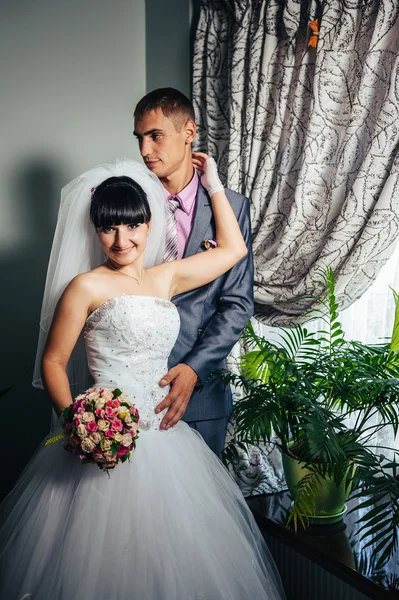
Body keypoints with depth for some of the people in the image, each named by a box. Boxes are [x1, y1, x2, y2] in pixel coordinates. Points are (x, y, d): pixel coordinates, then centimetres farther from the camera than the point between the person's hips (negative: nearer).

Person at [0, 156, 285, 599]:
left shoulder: (166, 277, 10)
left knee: (167, 551, 13)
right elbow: (53, 363, -3)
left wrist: (212, 183, 19)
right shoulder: (86, 287, -5)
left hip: (164, 437, 5)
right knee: (106, 558, 4)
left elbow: (233, 249, 18)